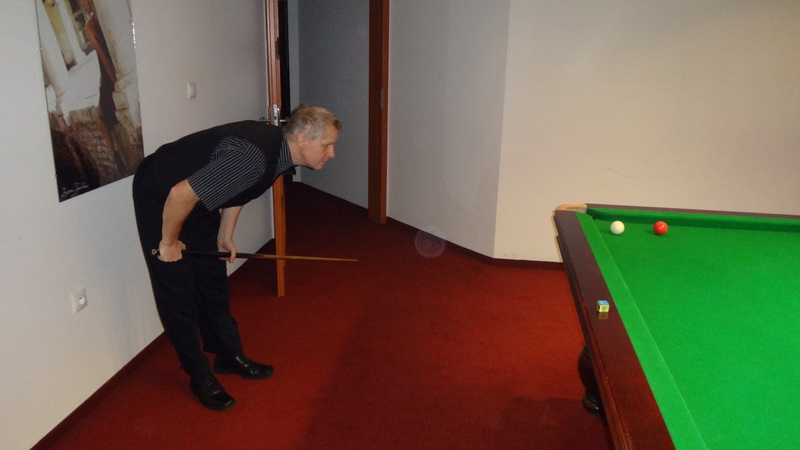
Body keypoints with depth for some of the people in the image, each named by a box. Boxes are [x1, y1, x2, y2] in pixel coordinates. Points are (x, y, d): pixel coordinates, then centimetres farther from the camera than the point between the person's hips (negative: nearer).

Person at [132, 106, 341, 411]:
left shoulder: (280, 149, -8)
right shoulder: (253, 156, -38)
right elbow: (180, 194, -35)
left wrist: (225, 234, 11)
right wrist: (168, 242, -20)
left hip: (197, 201, 9)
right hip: (160, 198, -9)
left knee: (214, 281, 15)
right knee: (178, 292, -1)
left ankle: (229, 356, 30)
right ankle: (200, 377, 12)